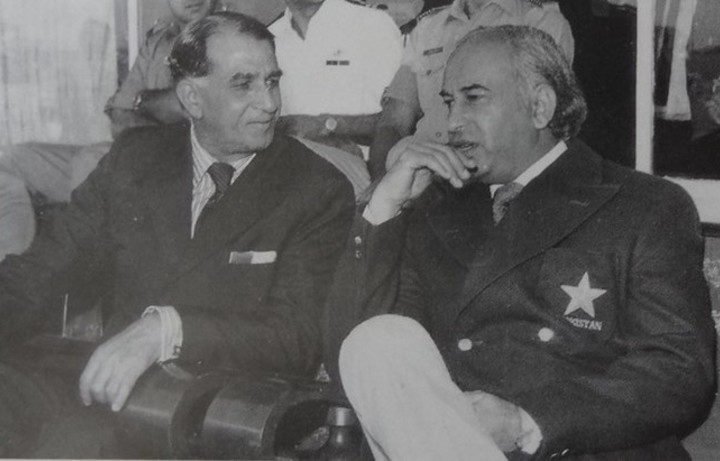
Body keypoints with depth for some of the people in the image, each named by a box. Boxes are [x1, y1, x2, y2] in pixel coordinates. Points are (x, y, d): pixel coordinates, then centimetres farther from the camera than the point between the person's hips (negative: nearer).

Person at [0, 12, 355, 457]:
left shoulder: (319, 190, -3)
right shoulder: (134, 156, 9)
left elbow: (301, 338, -12)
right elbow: (40, 272, 8)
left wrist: (166, 330, -27)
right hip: (109, 386, 4)